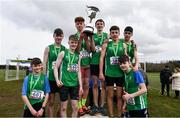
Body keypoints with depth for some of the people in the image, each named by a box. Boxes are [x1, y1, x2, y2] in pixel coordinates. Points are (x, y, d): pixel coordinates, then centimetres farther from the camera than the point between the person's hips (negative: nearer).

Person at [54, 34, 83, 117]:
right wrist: (57, 80, -16)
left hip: (75, 84, 3)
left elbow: (79, 71, 11)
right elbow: (56, 68, -2)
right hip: (64, 83, -3)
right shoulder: (63, 53, 0)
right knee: (64, 107, 5)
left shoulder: (78, 56, 10)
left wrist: (80, 85, 6)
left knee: (75, 107, 6)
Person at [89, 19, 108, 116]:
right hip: (94, 62, 1)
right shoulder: (92, 36, 10)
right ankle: (95, 106, 10)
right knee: (95, 84, 3)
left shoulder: (107, 35, 8)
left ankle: (102, 106, 9)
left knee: (103, 84, 2)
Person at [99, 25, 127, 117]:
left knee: (119, 96, 8)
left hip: (120, 73, 1)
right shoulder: (106, 44, 1)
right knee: (110, 96, 8)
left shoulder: (123, 45, 6)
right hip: (109, 74, -1)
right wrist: (101, 72, -8)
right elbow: (102, 58, -2)